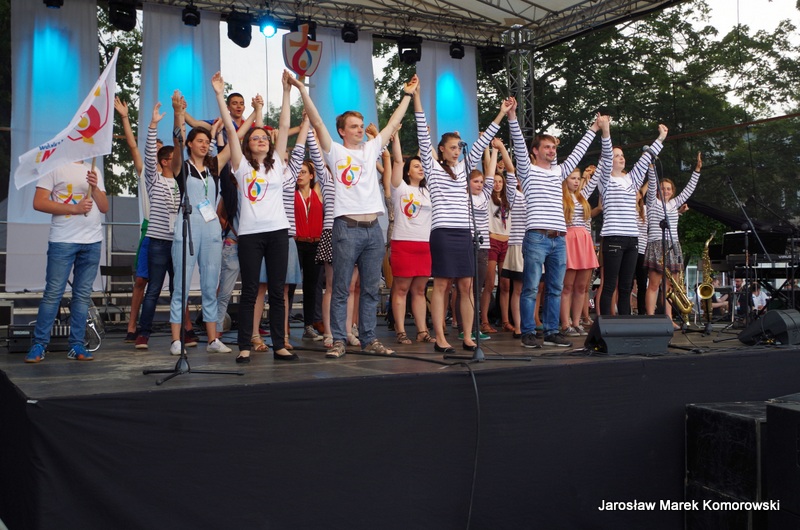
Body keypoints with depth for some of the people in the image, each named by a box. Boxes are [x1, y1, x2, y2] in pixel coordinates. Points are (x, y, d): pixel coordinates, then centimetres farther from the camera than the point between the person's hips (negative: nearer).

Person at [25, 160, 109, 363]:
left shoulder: (94, 171, 16)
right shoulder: (55, 167, 2)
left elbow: (104, 207, 11)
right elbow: (39, 202, -7)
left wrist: (95, 187, -7)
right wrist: (74, 209, -15)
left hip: (92, 241, 5)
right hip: (63, 240, -4)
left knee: (83, 295, 6)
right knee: (53, 293, -5)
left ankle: (77, 346, 10)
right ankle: (39, 345, 1)